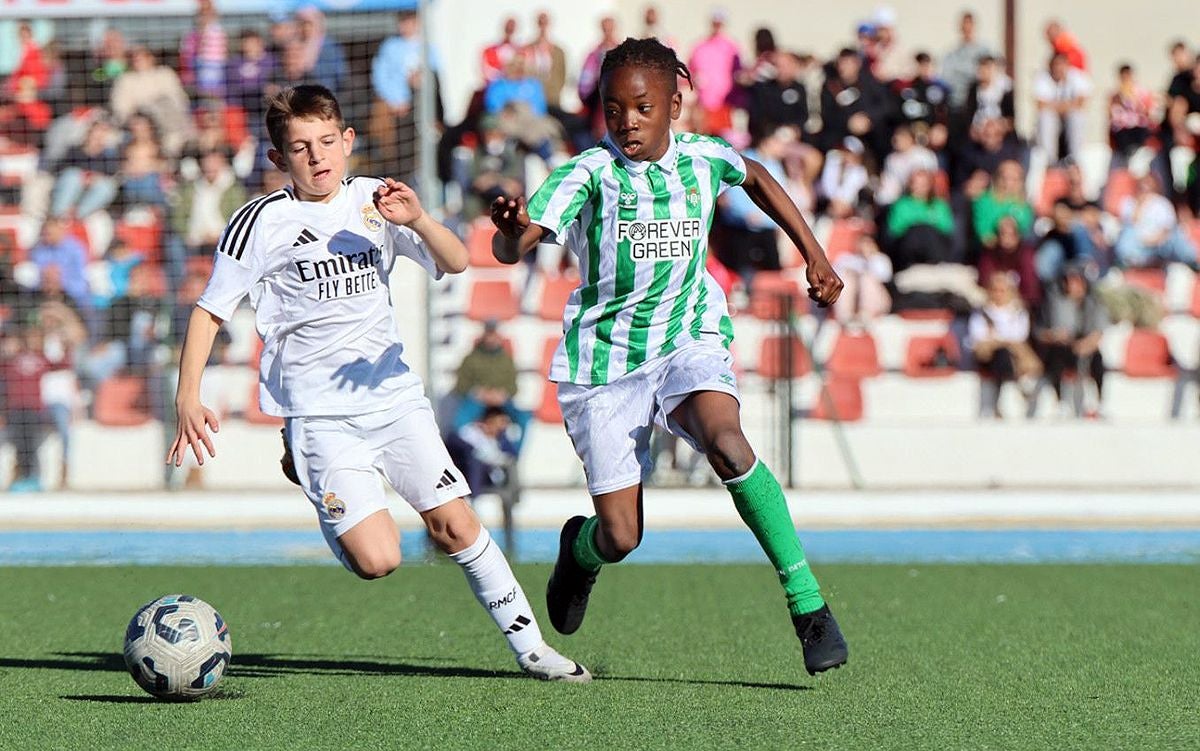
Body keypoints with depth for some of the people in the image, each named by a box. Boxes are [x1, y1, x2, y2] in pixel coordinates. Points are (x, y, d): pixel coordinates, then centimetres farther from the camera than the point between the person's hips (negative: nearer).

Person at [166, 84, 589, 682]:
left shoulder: (374, 203, 4)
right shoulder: (262, 223, -6)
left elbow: (455, 263, -2)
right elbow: (208, 311, -2)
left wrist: (416, 220, -22)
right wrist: (188, 397, -12)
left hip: (393, 395, 4)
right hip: (319, 414, -4)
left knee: (455, 524, -3)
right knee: (376, 561, -14)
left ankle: (529, 644, 13)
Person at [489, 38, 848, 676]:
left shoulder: (702, 157, -2)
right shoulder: (590, 174, -13)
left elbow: (756, 178, 23)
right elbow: (511, 249, -27)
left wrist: (814, 258, 22)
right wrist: (511, 231, -51)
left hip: (689, 342, 1)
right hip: (604, 358, -1)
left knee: (726, 443, -32)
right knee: (620, 539, -3)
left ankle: (808, 605, -25)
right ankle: (580, 550, 37)